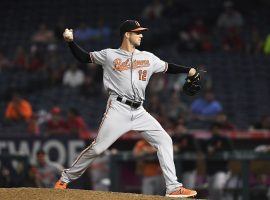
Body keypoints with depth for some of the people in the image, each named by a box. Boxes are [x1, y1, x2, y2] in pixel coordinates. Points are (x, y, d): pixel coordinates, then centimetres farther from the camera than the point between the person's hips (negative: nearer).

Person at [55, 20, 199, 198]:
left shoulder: (148, 58, 14)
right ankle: (65, 179, 6)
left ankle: (173, 188, -4)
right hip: (118, 109, -4)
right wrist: (70, 41, -6)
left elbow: (168, 68, 20)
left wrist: (188, 70, 7)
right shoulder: (109, 55, 4)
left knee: (164, 141, -5)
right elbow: (83, 57, 8)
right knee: (97, 148, -9)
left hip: (139, 112, 4)